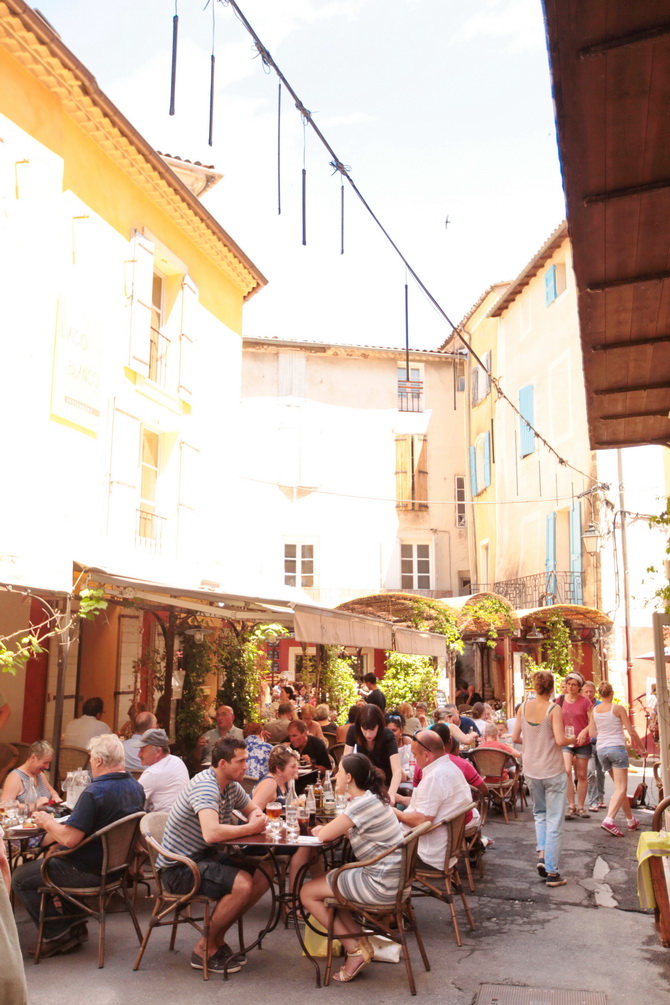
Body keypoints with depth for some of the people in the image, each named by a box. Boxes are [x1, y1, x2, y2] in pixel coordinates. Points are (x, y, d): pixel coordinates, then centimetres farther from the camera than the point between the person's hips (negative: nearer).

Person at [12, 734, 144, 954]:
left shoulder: (94, 793, -27)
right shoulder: (136, 788, 0)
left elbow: (69, 839, -27)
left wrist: (47, 822, -8)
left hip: (89, 871, -9)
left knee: (19, 878, 7)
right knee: (47, 859, 31)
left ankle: (58, 935, 7)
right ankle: (74, 921, 27)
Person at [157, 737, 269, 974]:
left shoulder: (232, 786, 3)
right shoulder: (205, 786, -25)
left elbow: (253, 809, 20)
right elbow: (211, 833, -40)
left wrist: (257, 817, -6)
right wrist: (250, 828, -26)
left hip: (206, 856, 9)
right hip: (179, 868, -9)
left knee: (263, 876, -1)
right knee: (242, 884, -26)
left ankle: (217, 938, 12)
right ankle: (204, 949, -4)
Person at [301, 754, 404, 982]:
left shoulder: (363, 804, -21)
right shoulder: (373, 798, 8)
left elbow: (324, 835, -16)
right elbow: (334, 830, 15)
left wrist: (320, 829, 4)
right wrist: (327, 827, -3)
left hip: (380, 886, -10)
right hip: (389, 878, 10)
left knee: (308, 893, 2)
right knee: (322, 884, 22)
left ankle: (355, 949, 5)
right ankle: (360, 941, 16)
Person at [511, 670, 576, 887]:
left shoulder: (523, 707, -1)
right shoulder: (554, 709, -13)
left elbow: (515, 737, 1)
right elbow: (560, 740, -20)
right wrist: (572, 740, 0)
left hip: (531, 770, 4)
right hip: (553, 771, -4)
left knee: (540, 814, 24)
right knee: (554, 822, 4)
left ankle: (542, 854, 8)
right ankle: (552, 872, 7)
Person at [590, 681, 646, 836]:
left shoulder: (594, 710, 5)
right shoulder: (618, 709, -7)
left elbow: (593, 733, 9)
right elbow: (631, 732, -5)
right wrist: (641, 747, 8)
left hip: (601, 749, 5)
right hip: (617, 747, -5)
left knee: (619, 787, 18)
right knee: (620, 788, -6)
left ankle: (631, 820, 27)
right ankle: (609, 820, -24)